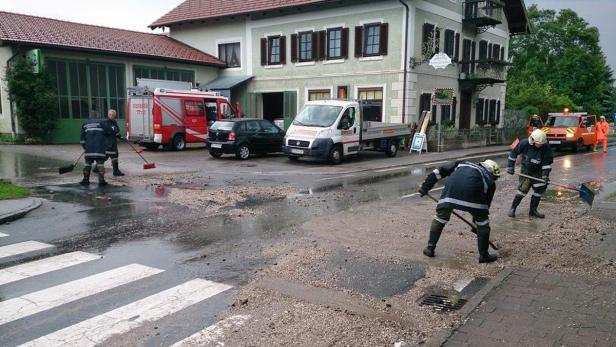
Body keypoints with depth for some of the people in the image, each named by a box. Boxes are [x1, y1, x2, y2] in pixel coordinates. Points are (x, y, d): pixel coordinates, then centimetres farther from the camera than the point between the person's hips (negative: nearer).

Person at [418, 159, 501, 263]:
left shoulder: (463, 163, 38)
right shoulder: (490, 180, 32)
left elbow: (440, 171, 27)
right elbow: (485, 204, 34)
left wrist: (425, 187, 27)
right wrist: (476, 221, 45)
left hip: (452, 185, 2)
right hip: (473, 187, -2)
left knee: (441, 216, 21)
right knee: (483, 221, 21)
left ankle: (430, 248, 27)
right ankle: (484, 255, 27)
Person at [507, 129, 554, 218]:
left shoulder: (546, 148, -19)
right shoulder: (524, 144, -22)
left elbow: (547, 163, -11)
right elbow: (514, 152, -6)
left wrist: (545, 175, -17)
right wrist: (510, 166, -6)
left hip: (538, 171, 3)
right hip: (526, 170, -2)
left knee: (539, 189, -1)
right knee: (523, 189, -11)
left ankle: (533, 210, 15)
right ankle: (513, 208, 5)